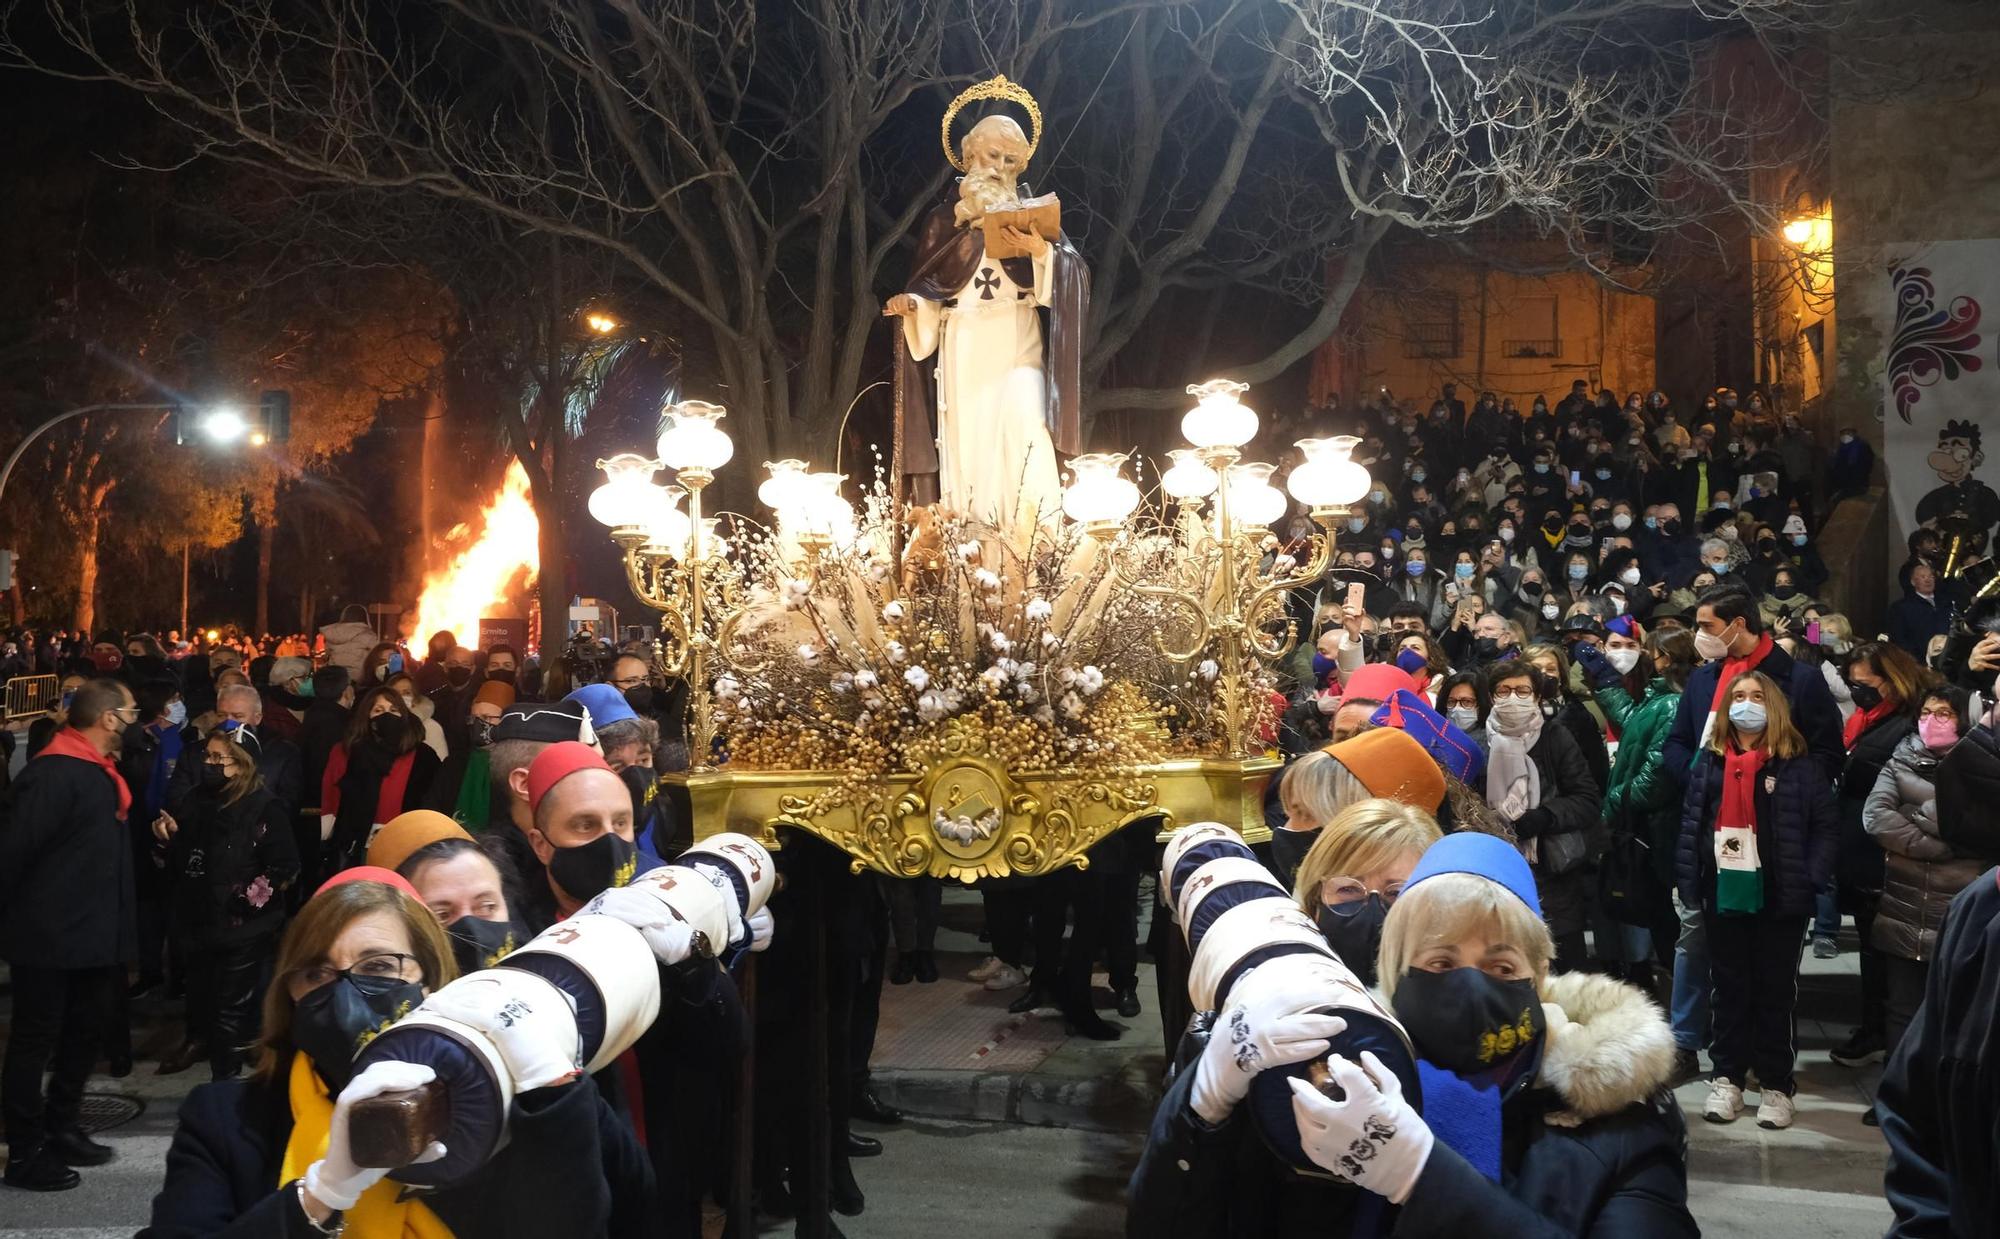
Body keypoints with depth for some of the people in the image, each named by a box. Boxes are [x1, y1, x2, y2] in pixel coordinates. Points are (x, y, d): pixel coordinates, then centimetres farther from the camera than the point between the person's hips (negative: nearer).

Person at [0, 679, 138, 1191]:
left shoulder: (99, 774, 11)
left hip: (91, 936, 9)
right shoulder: (53, 775, -20)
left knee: (84, 1033, 18)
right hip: (50, 938, -9)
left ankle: (61, 1130, 32)